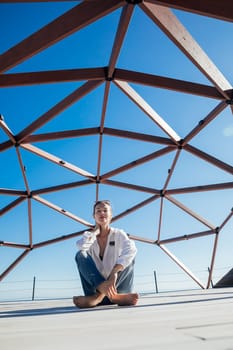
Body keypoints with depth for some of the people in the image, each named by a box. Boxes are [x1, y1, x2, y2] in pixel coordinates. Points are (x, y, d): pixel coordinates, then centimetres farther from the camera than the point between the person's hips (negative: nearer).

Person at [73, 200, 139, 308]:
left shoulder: (119, 234, -5)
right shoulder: (90, 236, 1)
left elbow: (131, 250, -29)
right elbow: (81, 245, -26)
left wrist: (114, 273, -41)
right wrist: (96, 230, -12)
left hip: (116, 282, -1)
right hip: (95, 284, 1)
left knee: (129, 257, -22)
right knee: (80, 255, -20)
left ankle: (101, 295, -31)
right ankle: (113, 295, -36)